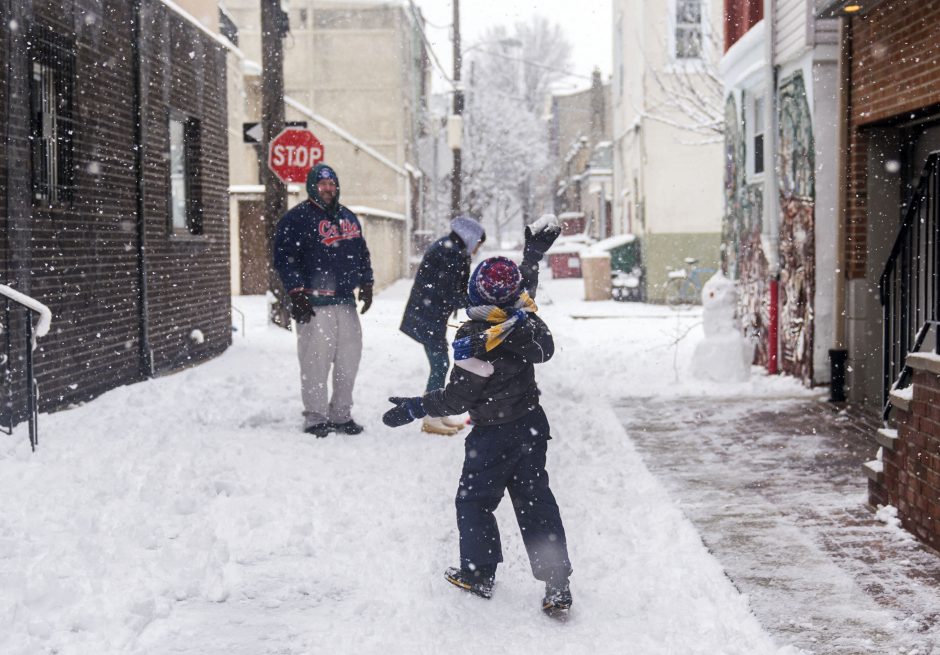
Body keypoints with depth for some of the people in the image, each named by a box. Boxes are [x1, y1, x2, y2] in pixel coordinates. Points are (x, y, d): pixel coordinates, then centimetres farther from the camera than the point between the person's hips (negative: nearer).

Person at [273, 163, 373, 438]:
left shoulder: (348, 218, 19)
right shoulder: (296, 218, -4)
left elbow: (362, 253, 27)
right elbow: (284, 258, -10)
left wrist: (366, 285, 20)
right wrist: (297, 294, -15)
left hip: (345, 302, 7)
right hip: (313, 303, -7)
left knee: (349, 359, 8)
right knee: (316, 361, -7)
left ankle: (341, 414, 19)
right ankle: (316, 418, 2)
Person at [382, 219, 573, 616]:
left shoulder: (473, 341, -24)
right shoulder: (526, 317, -6)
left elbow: (457, 397, -19)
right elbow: (525, 291, 18)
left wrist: (414, 409, -9)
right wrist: (533, 253, 31)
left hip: (493, 436, -6)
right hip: (532, 424, 6)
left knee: (473, 500, 14)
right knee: (535, 501, 9)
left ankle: (478, 573, 23)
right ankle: (557, 587, 6)